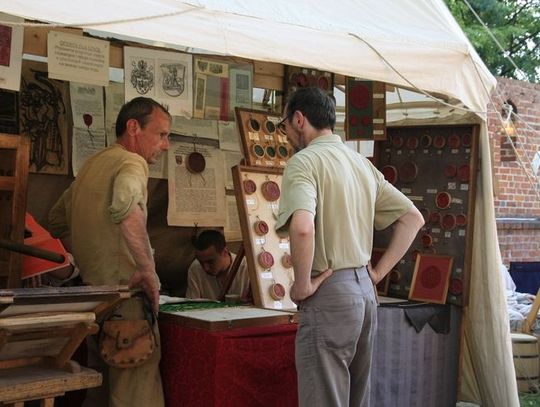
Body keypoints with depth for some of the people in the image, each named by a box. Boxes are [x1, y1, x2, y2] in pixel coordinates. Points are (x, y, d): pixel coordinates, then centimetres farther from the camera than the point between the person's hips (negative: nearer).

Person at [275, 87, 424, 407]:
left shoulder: (304, 161, -10)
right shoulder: (362, 163, 14)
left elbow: (302, 227, -29)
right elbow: (413, 218, 16)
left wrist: (303, 285, -15)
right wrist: (378, 272, 13)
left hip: (330, 295, -8)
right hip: (365, 292, 8)